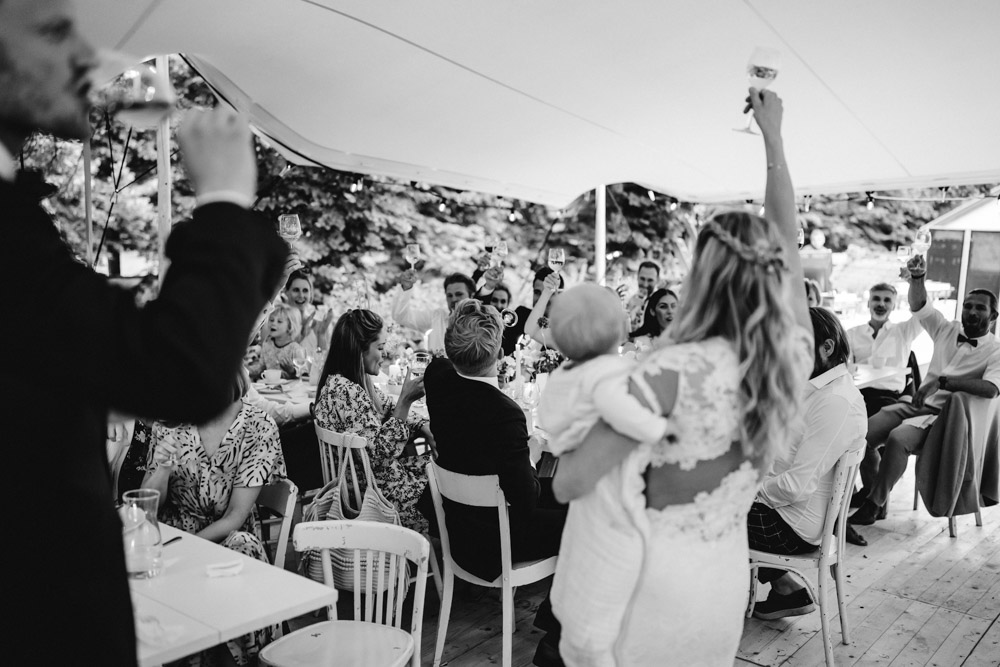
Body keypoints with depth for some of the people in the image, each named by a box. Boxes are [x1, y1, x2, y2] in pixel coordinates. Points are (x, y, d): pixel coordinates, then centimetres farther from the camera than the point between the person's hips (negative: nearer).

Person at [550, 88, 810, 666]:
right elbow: (788, 243, 5)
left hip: (653, 574, -5)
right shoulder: (793, 358, -10)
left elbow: (569, 483, -23)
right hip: (727, 576, 6)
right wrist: (774, 137, 13)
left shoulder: (673, 372, -26)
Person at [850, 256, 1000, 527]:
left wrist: (941, 381, -29)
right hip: (916, 404, 5)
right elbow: (918, 305, 3)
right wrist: (918, 278, -17)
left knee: (897, 439, -34)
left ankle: (873, 506, -19)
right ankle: (870, 493, -2)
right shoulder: (947, 330, 13)